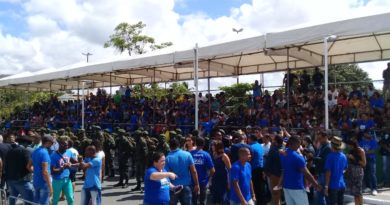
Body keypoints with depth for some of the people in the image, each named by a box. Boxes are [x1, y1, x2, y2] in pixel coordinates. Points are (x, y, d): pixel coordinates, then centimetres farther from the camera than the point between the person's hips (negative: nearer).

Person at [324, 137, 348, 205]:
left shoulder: (331, 156, -15)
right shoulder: (343, 156, 4)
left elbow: (328, 172, -17)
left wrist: (326, 186, -14)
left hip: (333, 185, -6)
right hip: (341, 185, 6)